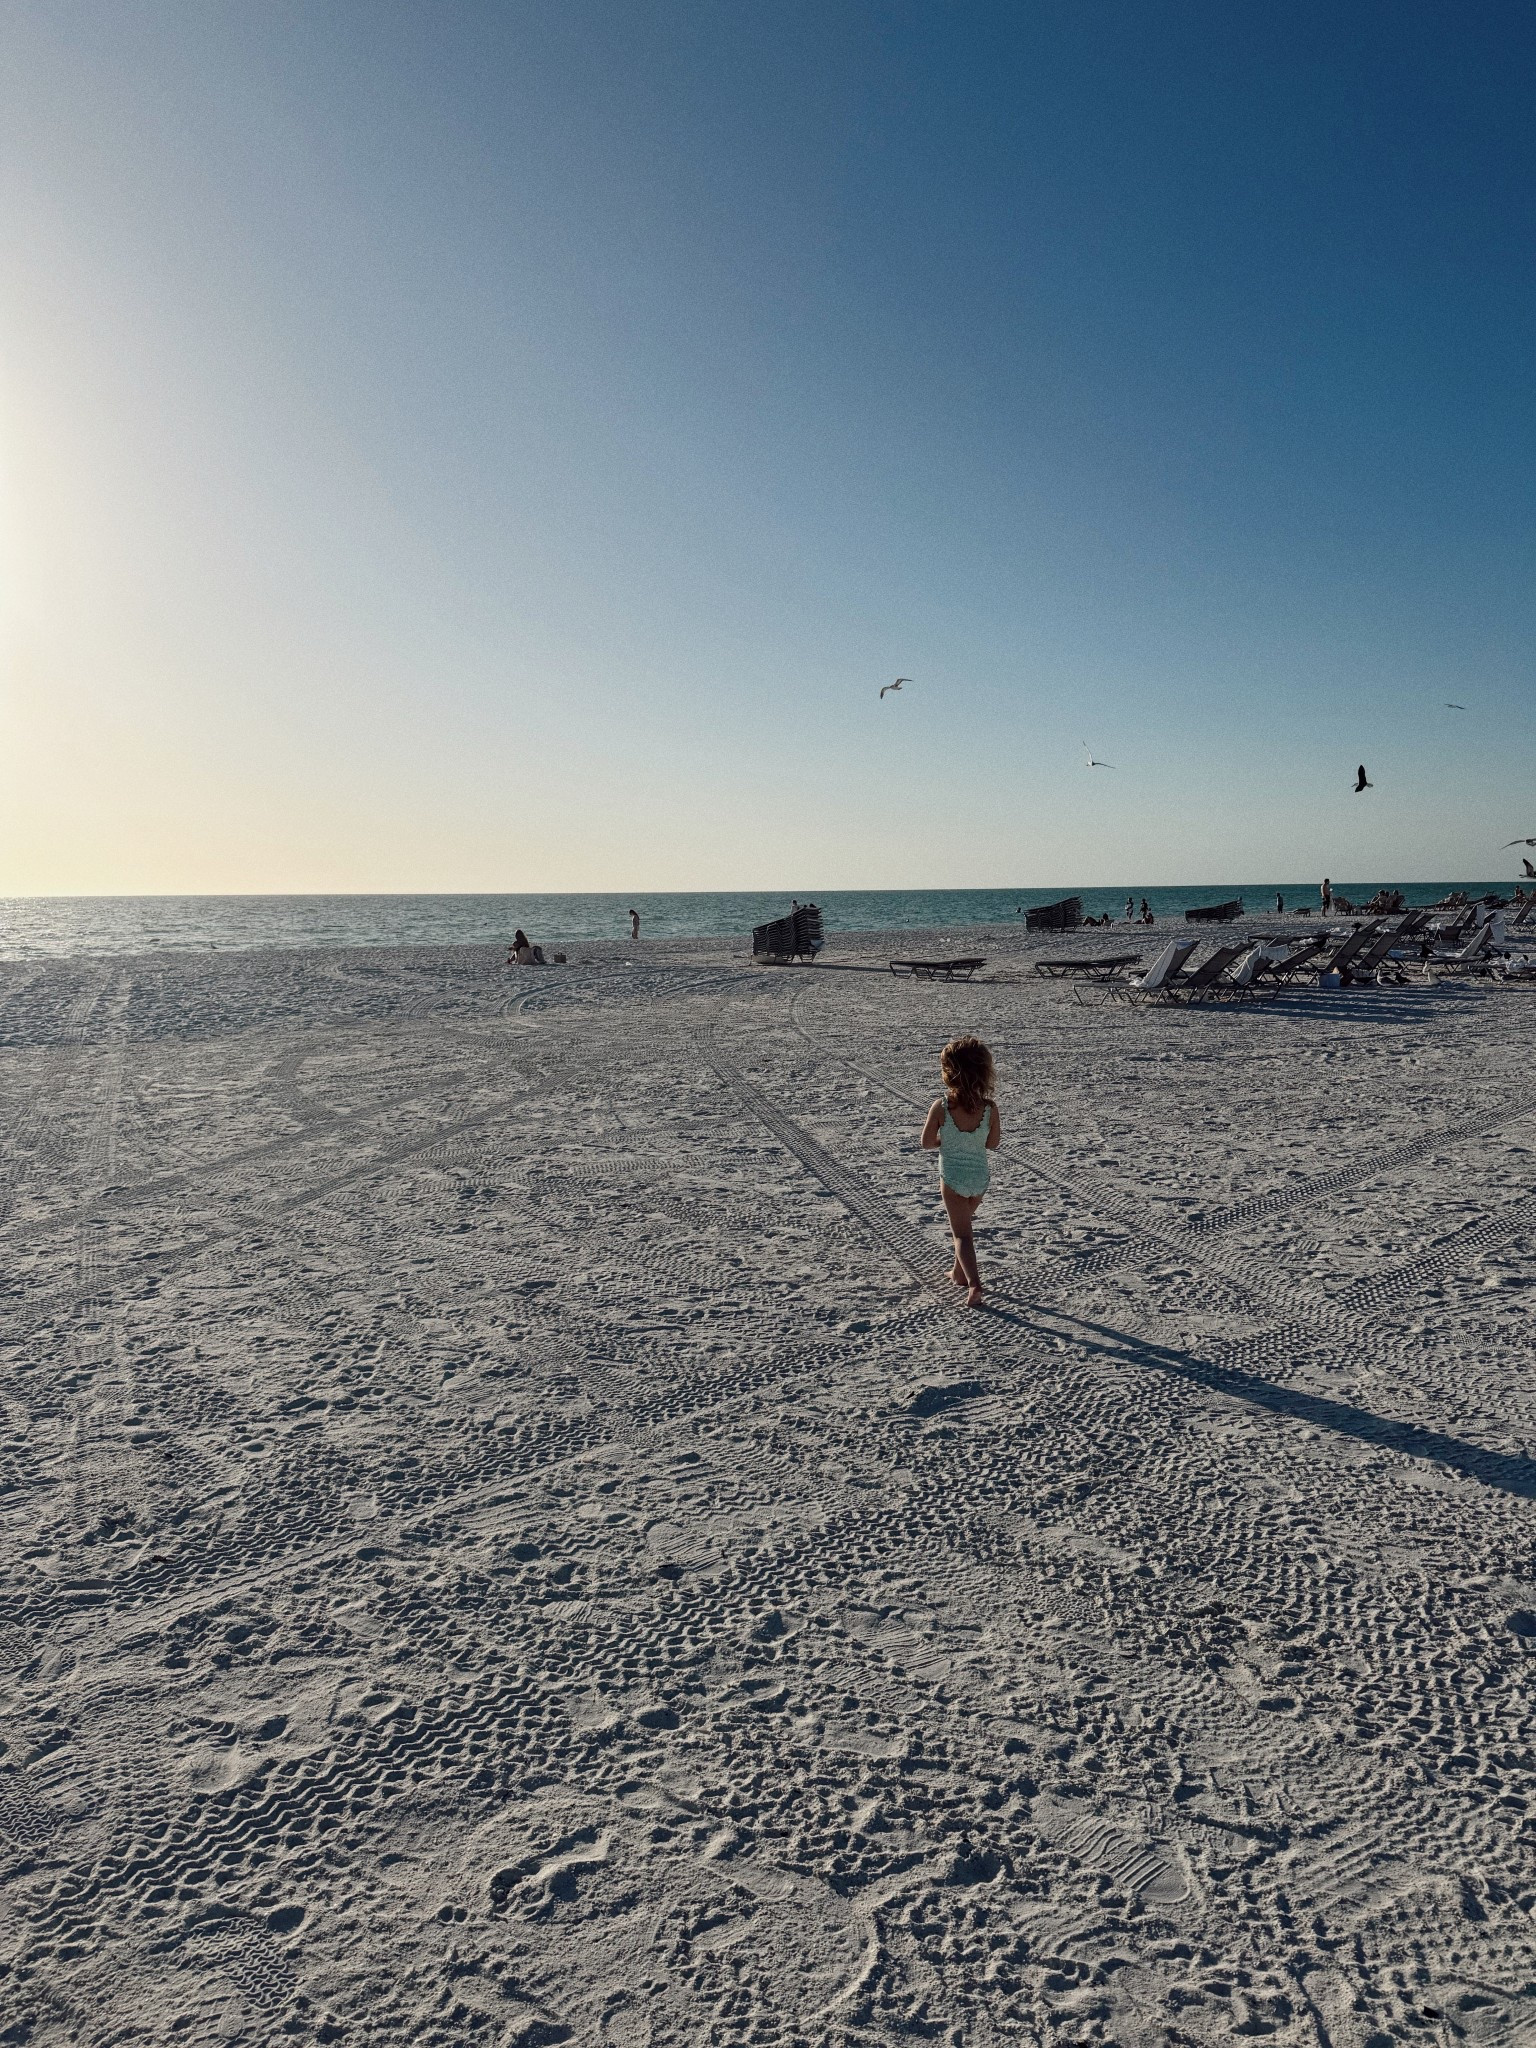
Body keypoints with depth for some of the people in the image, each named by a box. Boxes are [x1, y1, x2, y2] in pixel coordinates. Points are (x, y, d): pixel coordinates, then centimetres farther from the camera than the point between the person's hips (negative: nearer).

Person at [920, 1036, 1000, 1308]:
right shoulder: (990, 1108, -13)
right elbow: (992, 1144, -1)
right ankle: (959, 1272, 39)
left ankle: (974, 1283, -12)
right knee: (964, 1224, 26)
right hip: (981, 1175, 3)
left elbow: (927, 1144, -9)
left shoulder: (941, 1107, -18)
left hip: (952, 1176, -3)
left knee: (962, 1233, 5)